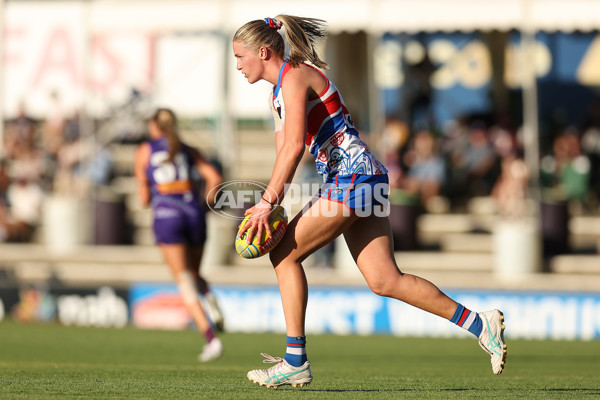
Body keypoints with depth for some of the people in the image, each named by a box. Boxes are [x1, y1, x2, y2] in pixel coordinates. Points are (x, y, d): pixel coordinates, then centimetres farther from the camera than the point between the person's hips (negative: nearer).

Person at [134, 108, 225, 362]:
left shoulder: (144, 150, 11)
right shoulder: (187, 150, 17)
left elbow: (144, 199, 10)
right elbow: (214, 177, 3)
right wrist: (207, 204, 18)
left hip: (166, 216, -3)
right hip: (193, 212, 3)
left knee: (185, 282, -4)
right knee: (194, 273, 22)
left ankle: (211, 338, -20)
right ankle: (209, 298, -14)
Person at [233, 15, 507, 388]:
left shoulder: (295, 76, -9)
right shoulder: (279, 92, 22)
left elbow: (294, 146, -19)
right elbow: (285, 155, 21)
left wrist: (266, 203, -20)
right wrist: (268, 203, 8)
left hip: (351, 176, -9)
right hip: (364, 179, 9)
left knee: (285, 254, -3)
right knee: (384, 280, 1)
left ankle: (296, 362, -1)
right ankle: (481, 323, -1)